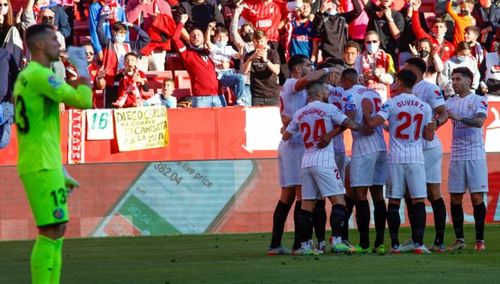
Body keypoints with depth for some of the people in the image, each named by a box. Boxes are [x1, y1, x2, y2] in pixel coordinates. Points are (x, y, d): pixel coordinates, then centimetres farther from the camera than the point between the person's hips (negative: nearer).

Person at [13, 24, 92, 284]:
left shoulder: (26, 77, 19)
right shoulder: (40, 75, -13)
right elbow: (83, 101, -20)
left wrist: (60, 172, 23)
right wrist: (82, 67, -5)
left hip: (39, 167, 10)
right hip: (42, 168, -10)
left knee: (56, 231, 12)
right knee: (51, 232, -11)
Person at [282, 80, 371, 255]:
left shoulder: (300, 114, 12)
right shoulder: (328, 109, -3)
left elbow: (286, 136, 20)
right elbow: (350, 124, -4)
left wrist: (284, 129, 42)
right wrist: (366, 130, 13)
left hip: (306, 162, 6)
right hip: (324, 162, -6)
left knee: (307, 204, 7)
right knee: (338, 200, -5)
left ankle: (304, 245, 6)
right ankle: (337, 241, -17)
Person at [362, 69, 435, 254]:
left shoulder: (391, 104, -4)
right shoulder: (424, 107, 5)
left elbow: (372, 123, -12)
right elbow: (429, 136, 7)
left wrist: (366, 113, 6)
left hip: (396, 159, -1)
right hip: (416, 159, 1)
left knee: (394, 202, 4)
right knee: (418, 201, 1)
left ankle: (395, 244, 3)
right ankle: (419, 244, -7)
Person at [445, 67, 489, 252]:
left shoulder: (479, 101, -1)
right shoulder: (451, 103, 13)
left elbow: (479, 122, -17)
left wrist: (459, 118, -31)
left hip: (475, 155, -4)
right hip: (457, 156, 4)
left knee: (477, 197, -5)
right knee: (455, 199, 3)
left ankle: (480, 240, 1)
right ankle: (459, 239, 10)